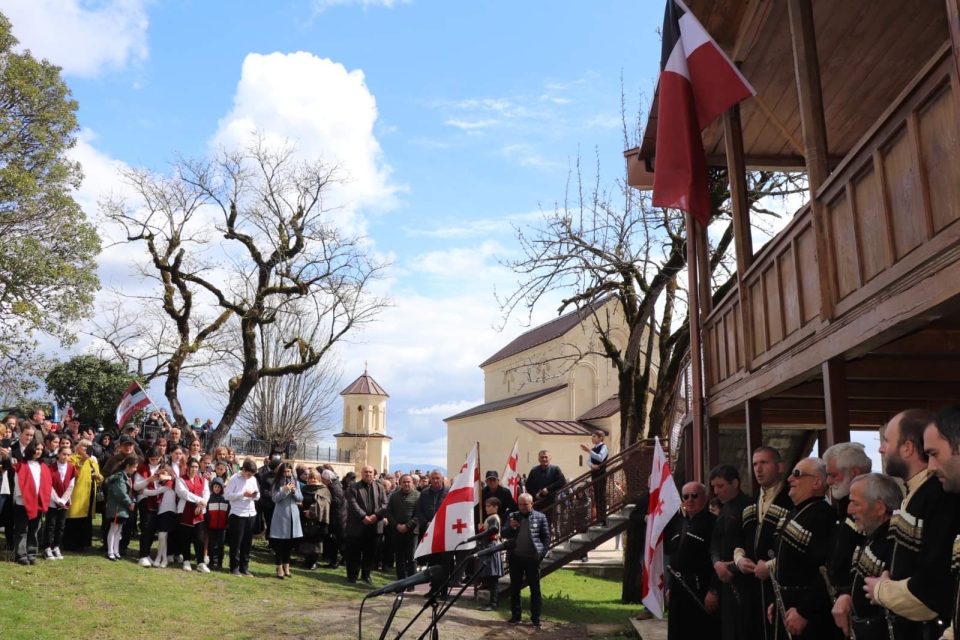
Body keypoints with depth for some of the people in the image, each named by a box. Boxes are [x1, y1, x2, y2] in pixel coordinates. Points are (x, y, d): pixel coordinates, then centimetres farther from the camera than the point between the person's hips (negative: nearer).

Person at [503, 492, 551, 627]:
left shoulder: (540, 517, 1)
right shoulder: (512, 516, 8)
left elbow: (546, 537, 3)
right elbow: (504, 535, 8)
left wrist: (542, 553, -6)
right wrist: (510, 527, -12)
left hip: (532, 558, -3)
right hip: (515, 557, 3)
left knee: (535, 588, 2)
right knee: (515, 588, 9)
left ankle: (536, 618, 8)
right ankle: (515, 616, 18)